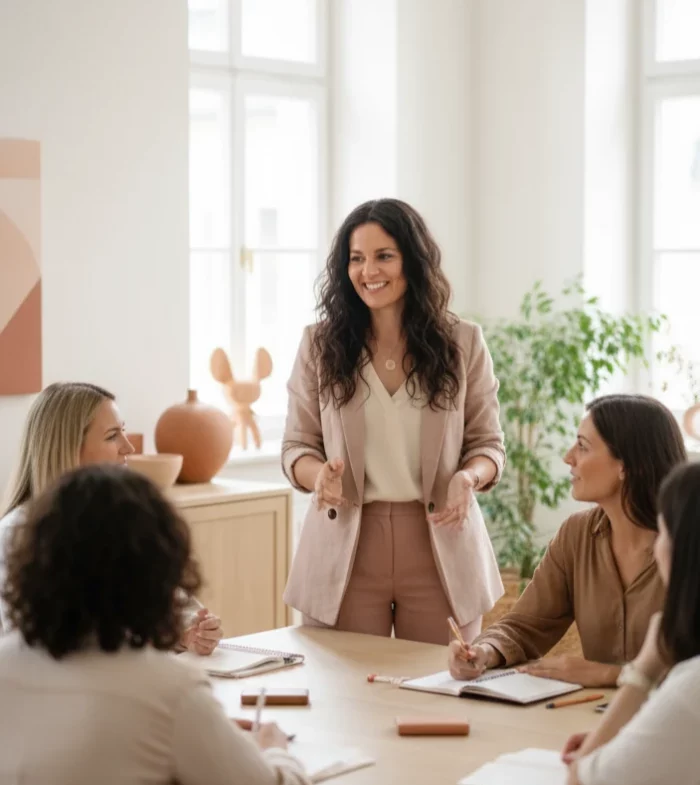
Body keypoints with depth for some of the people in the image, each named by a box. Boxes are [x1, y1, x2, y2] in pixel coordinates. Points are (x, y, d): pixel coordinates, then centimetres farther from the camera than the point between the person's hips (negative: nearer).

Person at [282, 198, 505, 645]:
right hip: (346, 549, 0)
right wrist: (319, 473, -17)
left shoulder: (463, 343, 2)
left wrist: (468, 477, -16)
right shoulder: (320, 344, 3)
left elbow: (488, 444, 6)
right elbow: (297, 446, 5)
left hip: (440, 547, 0)